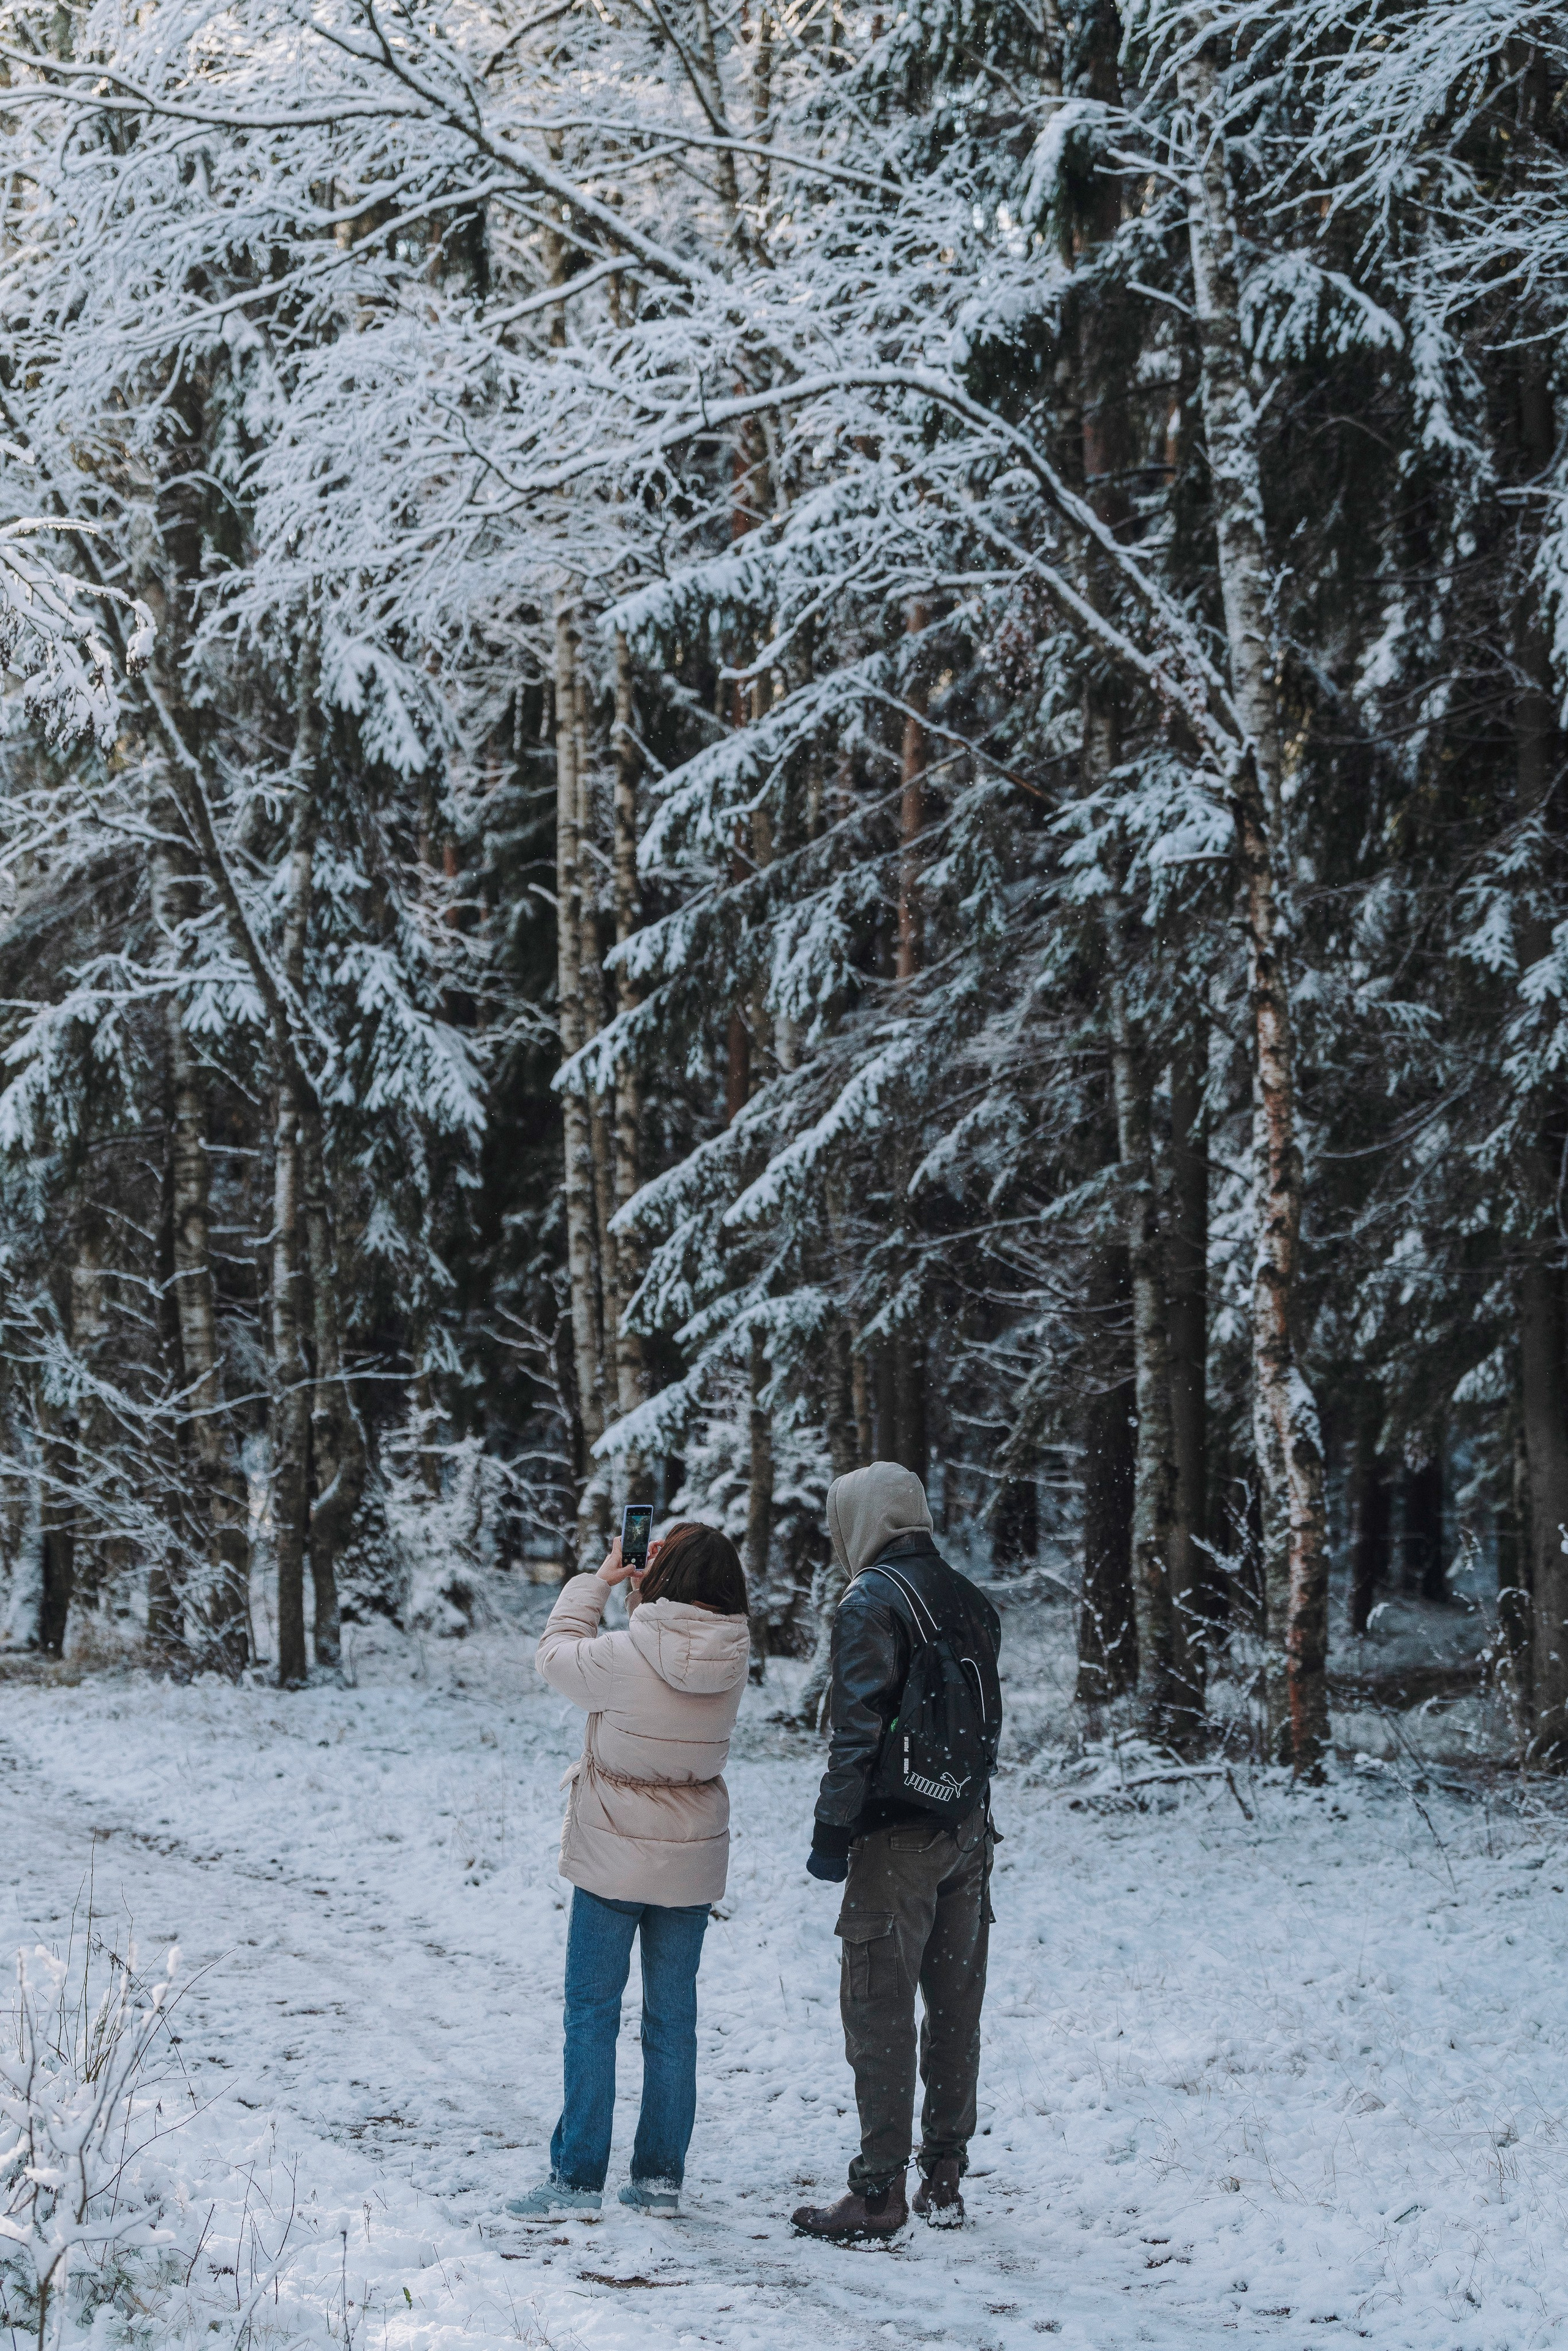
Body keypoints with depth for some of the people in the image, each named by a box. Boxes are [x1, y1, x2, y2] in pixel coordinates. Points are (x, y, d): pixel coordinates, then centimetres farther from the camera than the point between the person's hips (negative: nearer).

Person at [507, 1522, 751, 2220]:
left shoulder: (625, 1657, -20)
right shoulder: (732, 1662, -7)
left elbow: (556, 1654, -1)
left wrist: (598, 1581, 9)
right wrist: (655, 1581, 7)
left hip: (614, 1860, -4)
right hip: (693, 1864, 4)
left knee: (592, 2013, 5)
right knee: (672, 2017, 12)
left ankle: (578, 2176, 5)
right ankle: (660, 2176, 16)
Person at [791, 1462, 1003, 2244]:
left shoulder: (870, 1604, -13)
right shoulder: (970, 1601, 10)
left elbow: (858, 1730, -18)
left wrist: (832, 1829, -13)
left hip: (896, 1837, -7)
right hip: (967, 1829, 7)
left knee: (879, 2009, -2)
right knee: (955, 2007, 12)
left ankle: (880, 2190, -2)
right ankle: (944, 2176, 18)